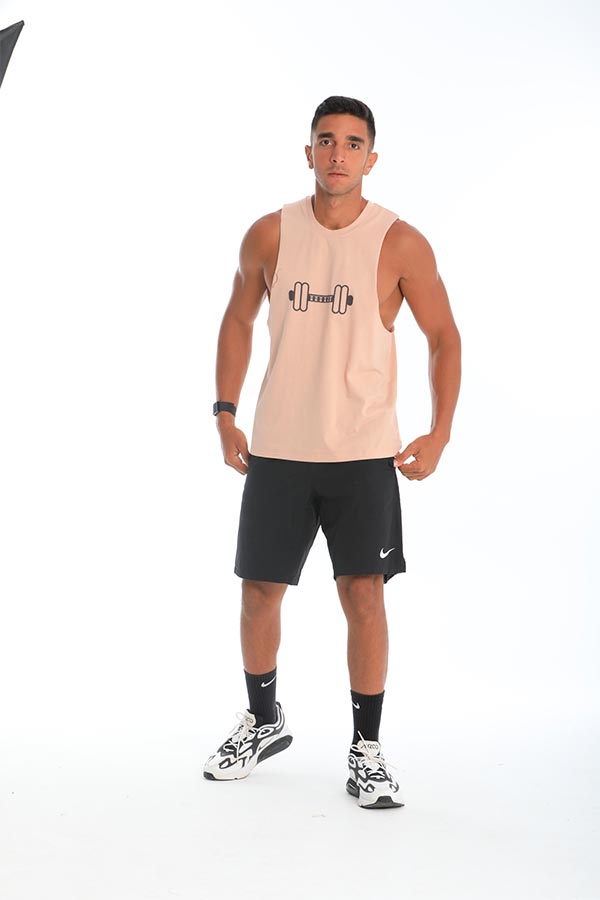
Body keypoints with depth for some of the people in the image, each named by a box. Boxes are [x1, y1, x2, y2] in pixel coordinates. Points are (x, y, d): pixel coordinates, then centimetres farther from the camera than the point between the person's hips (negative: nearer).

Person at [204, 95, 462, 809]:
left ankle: (366, 749, 12)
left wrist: (439, 434, -9)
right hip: (276, 450, 2)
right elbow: (237, 322, 13)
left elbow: (444, 336, 0)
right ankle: (263, 721, 32)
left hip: (364, 454, -2)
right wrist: (225, 414, 5)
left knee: (364, 595, -3)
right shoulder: (270, 235, 1)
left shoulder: (400, 243, -5)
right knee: (259, 590, 9)